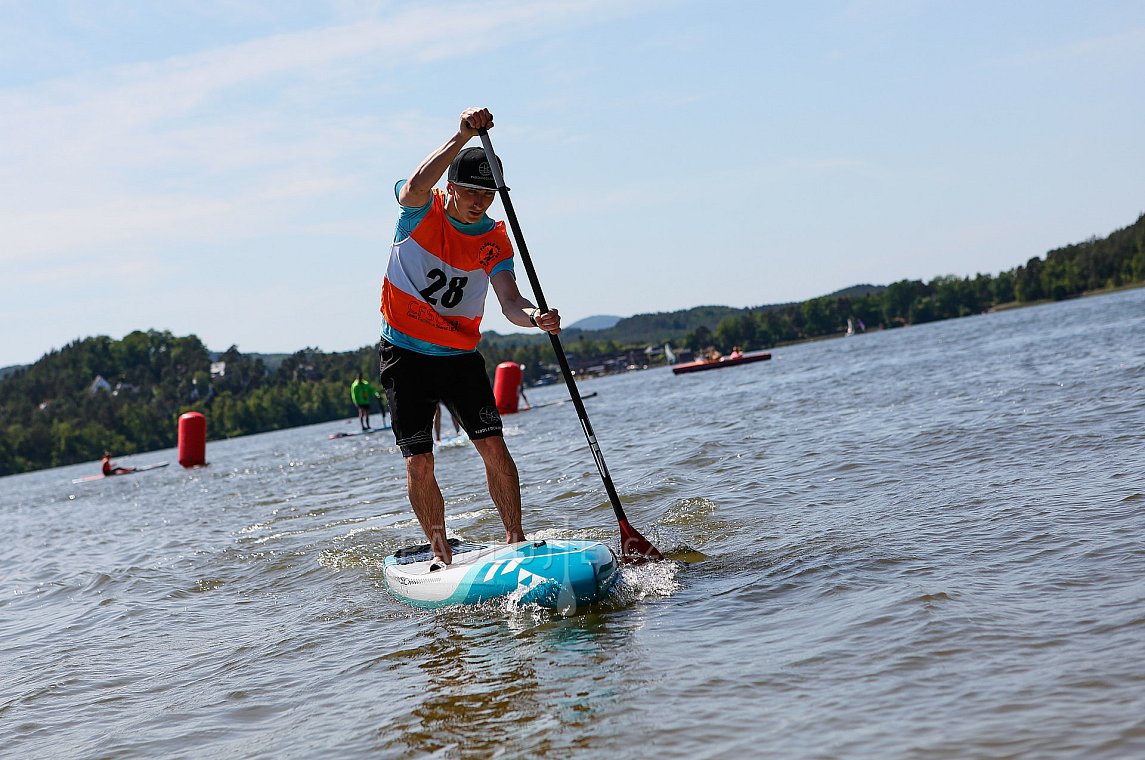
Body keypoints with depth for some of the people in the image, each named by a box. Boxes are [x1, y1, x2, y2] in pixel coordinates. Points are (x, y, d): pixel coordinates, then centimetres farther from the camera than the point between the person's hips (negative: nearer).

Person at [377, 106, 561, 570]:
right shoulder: (422, 211, -10)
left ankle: (516, 539, 1)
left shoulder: (495, 240, -4)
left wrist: (535, 317, -39)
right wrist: (463, 136, -42)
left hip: (461, 357, 2)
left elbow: (509, 302, -16)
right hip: (405, 354, -2)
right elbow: (415, 187, -35)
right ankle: (441, 553, 9)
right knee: (419, 463, -3)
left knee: (494, 447, -10)